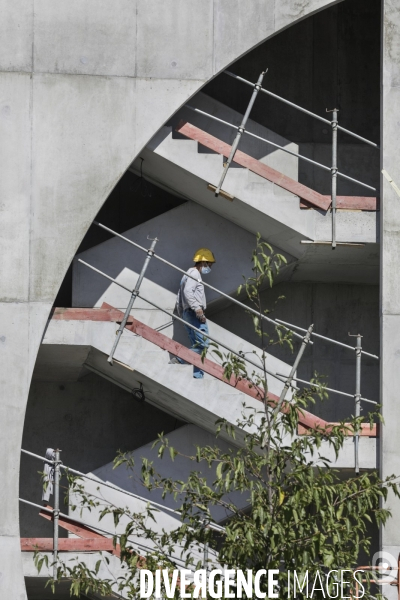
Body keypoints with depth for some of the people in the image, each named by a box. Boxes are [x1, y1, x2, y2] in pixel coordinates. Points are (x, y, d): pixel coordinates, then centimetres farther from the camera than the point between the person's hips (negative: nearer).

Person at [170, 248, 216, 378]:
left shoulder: (188, 275, 27)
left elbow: (179, 299, 27)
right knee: (202, 343, -17)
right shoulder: (194, 273, -4)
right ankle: (178, 361, -22)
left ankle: (198, 375, 1)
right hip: (195, 314, -11)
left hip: (188, 314, 11)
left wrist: (181, 315, 26)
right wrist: (197, 308, -25)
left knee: (197, 345, 6)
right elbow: (188, 291, -20)